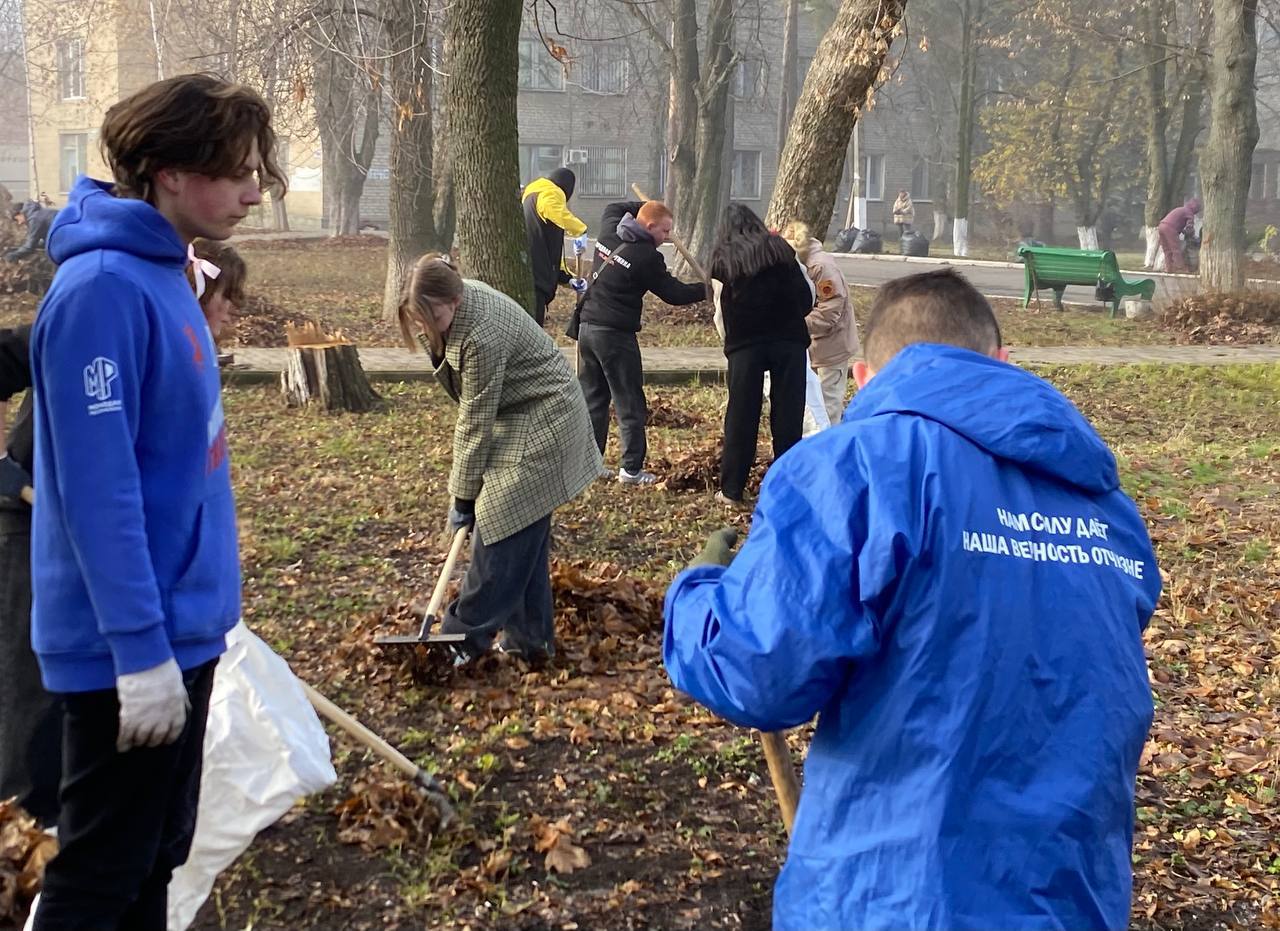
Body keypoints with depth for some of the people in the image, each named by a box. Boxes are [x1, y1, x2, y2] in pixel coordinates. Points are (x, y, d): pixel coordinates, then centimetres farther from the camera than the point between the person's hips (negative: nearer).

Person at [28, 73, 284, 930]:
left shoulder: (163, 276, 8)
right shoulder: (103, 289, -20)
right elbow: (97, 487, -24)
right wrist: (141, 649, -24)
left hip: (181, 628, 9)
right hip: (129, 648, -9)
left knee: (155, 859, 19)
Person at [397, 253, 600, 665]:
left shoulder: (482, 336, -32)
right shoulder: (457, 295, -5)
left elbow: (475, 423, -24)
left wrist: (463, 495, -16)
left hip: (541, 426, -10)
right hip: (516, 418, 10)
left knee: (506, 530, -9)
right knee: (525, 533, 10)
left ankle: (465, 636, -3)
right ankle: (531, 640, 16)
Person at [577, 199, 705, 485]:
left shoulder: (609, 233, 6)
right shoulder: (647, 257, -15)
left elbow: (613, 209, 30)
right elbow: (674, 294, -9)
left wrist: (646, 205, 29)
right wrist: (707, 289, 3)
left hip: (587, 326, 8)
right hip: (616, 335, -8)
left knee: (592, 398, 13)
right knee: (630, 403, 0)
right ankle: (631, 468, 0)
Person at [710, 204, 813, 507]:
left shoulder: (723, 257, 6)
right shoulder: (779, 249, 7)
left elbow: (723, 305, 9)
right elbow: (806, 296, 6)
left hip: (745, 343, 0)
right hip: (789, 339, 1)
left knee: (741, 414, 5)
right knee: (788, 413, 6)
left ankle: (732, 490, 8)